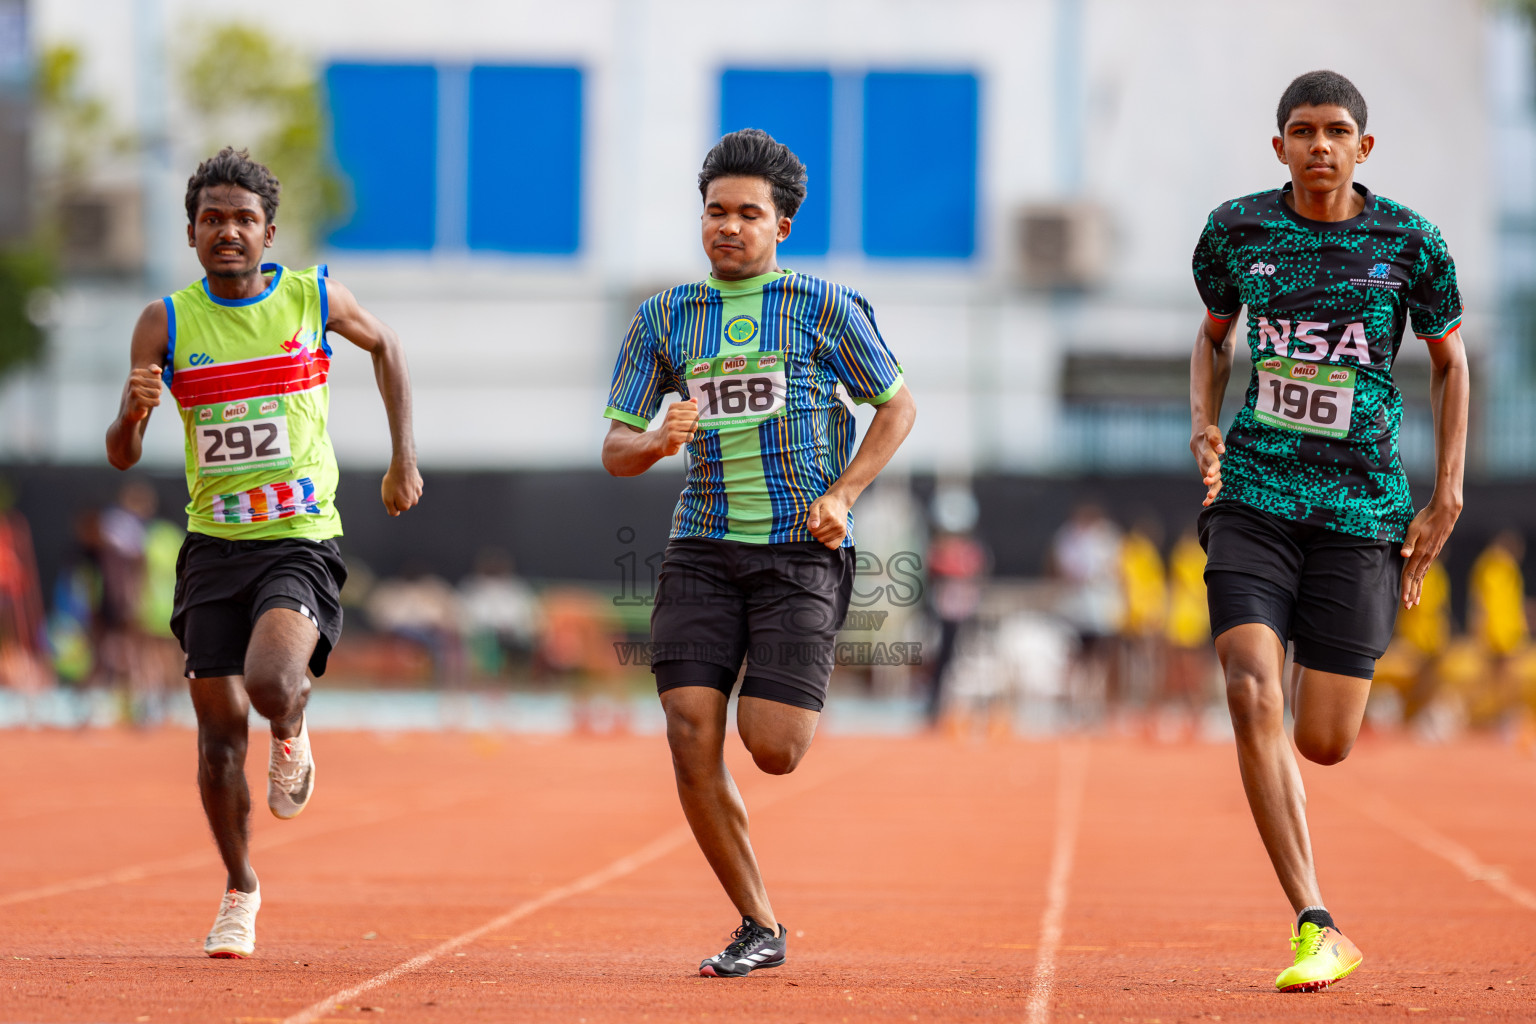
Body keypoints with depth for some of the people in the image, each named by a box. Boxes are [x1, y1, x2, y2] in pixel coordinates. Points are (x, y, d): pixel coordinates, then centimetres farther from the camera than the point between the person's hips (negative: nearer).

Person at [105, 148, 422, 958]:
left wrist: (404, 457, 15)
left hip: (299, 541, -2)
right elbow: (121, 456, -3)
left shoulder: (313, 299, -2)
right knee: (219, 729, 3)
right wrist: (133, 412, -27)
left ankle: (293, 735, 11)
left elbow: (384, 344, 20)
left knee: (271, 683, -27)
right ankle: (239, 892, 24)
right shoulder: (167, 322, -2)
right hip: (214, 547, 2)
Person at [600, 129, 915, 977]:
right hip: (704, 550, 3)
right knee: (691, 739, -11)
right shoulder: (663, 320, 9)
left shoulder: (824, 308, 1)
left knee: (771, 748, -12)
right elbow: (615, 450, 9)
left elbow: (896, 406, 10)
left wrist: (842, 494, -5)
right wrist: (658, 441, -15)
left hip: (801, 551, -3)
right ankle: (759, 928, 3)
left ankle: (791, 702, 29)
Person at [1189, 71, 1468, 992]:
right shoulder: (1237, 230, 2)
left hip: (1361, 508, -1)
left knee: (1324, 742, -1)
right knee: (1252, 692, -20)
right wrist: (1205, 423, 3)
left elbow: (1451, 361, 11)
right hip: (1253, 495, 1)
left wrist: (1447, 497, 5)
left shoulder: (1411, 243, -2)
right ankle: (1317, 928, -17)